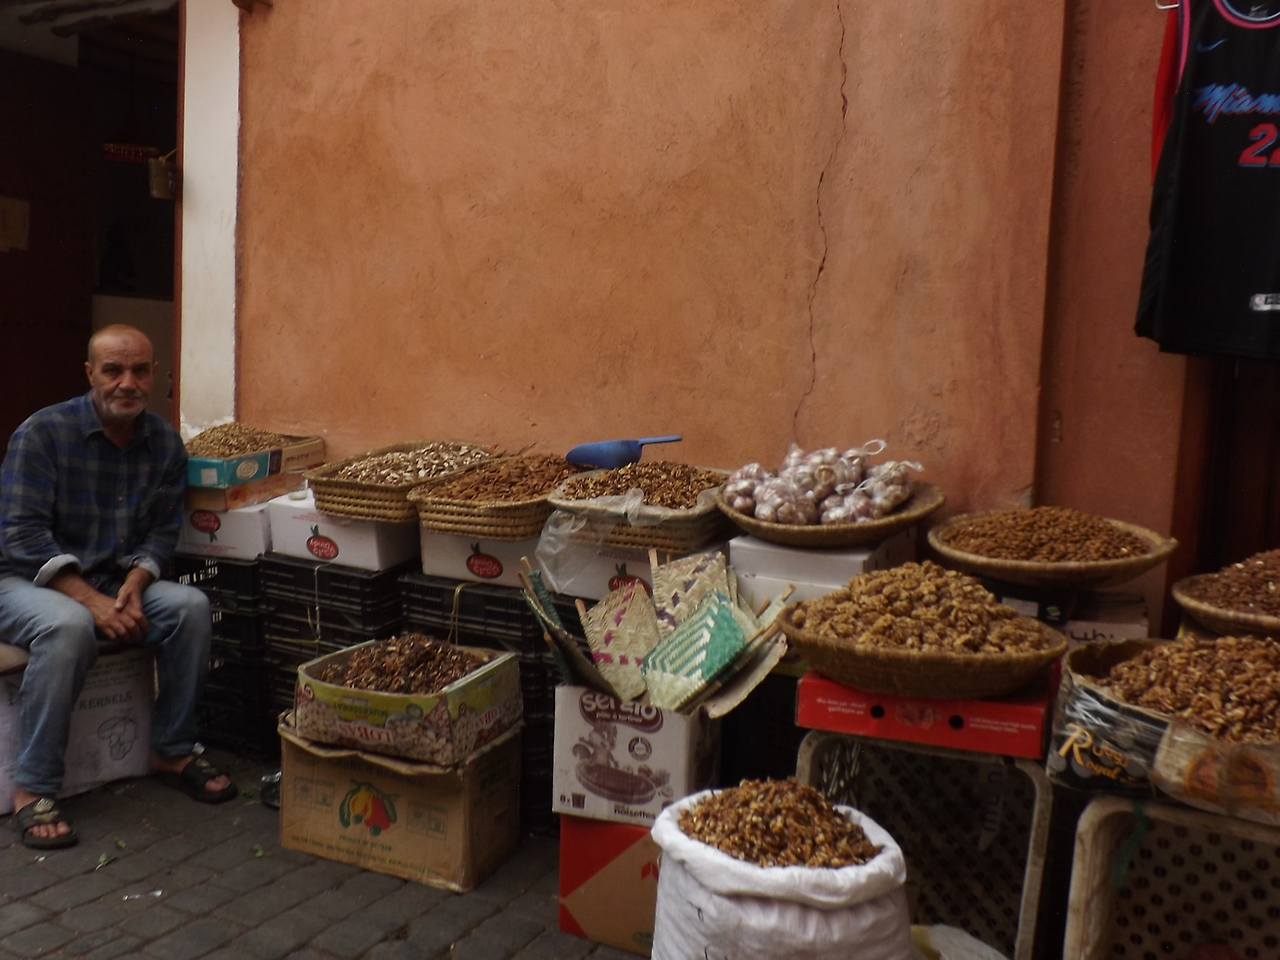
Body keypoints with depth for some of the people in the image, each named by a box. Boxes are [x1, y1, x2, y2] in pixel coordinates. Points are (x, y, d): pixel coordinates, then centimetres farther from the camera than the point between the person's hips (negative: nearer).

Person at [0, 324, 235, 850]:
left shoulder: (164, 442, 0)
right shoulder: (43, 432, -13)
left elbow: (163, 530, 1)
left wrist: (133, 584, -19)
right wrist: (92, 601, -27)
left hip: (117, 584, 4)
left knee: (191, 606, -22)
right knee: (68, 627, -36)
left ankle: (172, 752, -5)